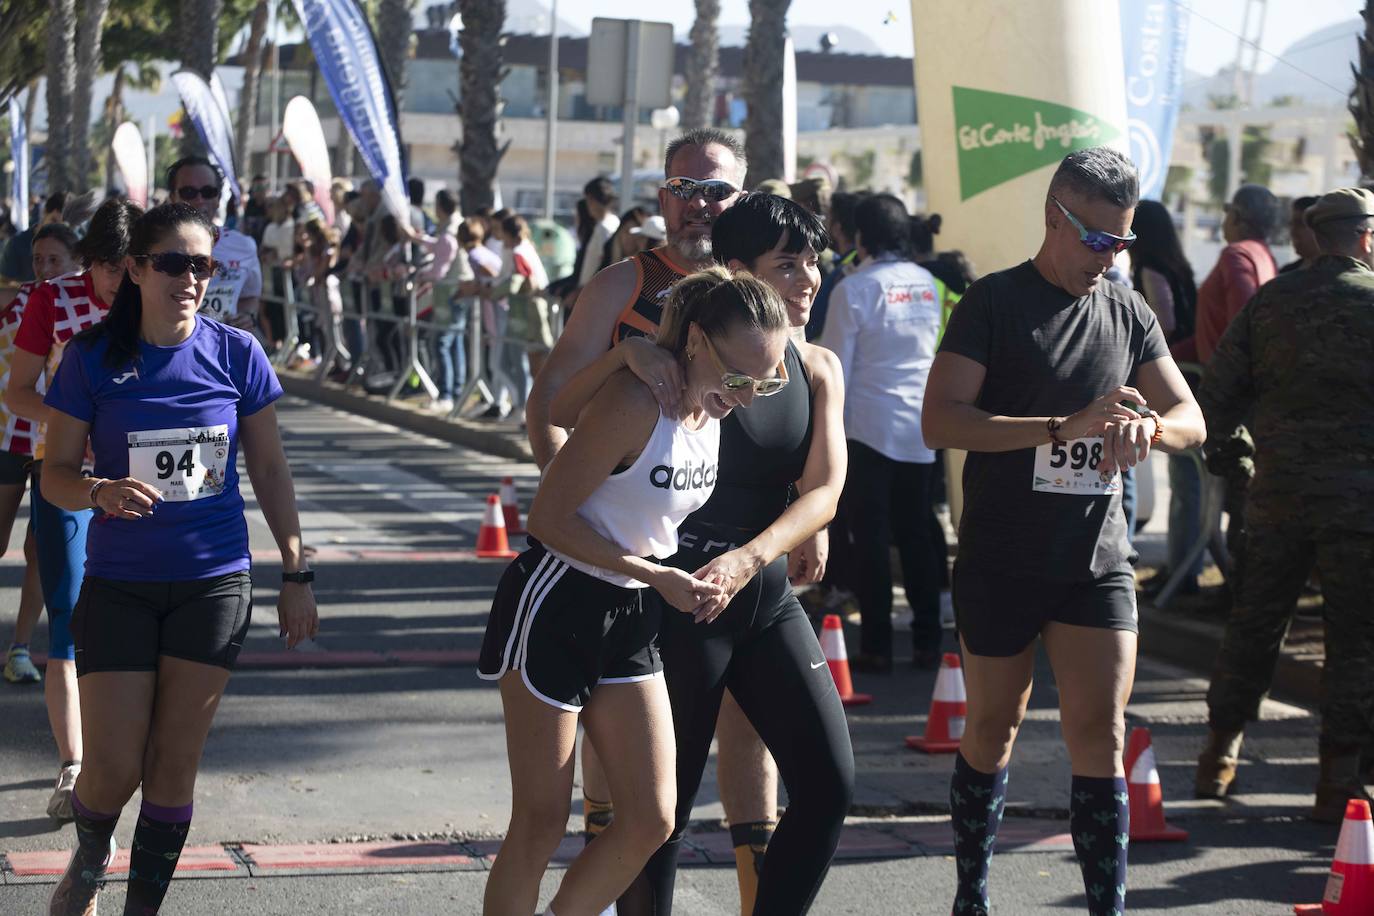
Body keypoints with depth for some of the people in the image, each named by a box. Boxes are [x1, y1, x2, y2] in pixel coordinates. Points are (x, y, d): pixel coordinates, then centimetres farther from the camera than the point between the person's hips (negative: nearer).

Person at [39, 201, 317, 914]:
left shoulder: (235, 353, -2)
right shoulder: (94, 358, -6)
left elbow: (269, 469, 7)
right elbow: (56, 473, -2)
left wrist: (295, 574, 6)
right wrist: (100, 492, -25)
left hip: (214, 585, 1)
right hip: (119, 583, -1)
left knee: (174, 763, 4)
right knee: (114, 765, -3)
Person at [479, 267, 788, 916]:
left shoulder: (714, 405, 1)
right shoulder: (634, 403, -24)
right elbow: (547, 518, -20)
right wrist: (657, 576, -20)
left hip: (630, 619, 8)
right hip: (554, 609, -8)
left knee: (652, 819, 3)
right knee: (541, 821, -2)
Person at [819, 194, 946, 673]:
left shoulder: (853, 288, -10)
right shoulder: (927, 284, 5)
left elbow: (835, 367, -8)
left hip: (869, 426, -5)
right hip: (921, 427, 5)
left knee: (871, 538, 0)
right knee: (916, 534, 10)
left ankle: (877, 646, 1)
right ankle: (927, 641, 12)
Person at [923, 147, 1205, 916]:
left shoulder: (1130, 315, 8)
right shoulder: (994, 303, -6)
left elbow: (1191, 420, 5)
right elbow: (940, 420, -17)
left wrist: (1150, 426, -21)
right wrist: (1067, 427, -26)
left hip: (1098, 562, 3)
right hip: (1002, 560, -3)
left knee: (1101, 737, -4)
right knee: (994, 730, 10)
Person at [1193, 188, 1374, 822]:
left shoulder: (1268, 300, 5)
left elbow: (1218, 390, 6)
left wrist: (1221, 445, 21)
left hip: (1277, 490, 4)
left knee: (1253, 625, 15)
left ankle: (1220, 753, 22)